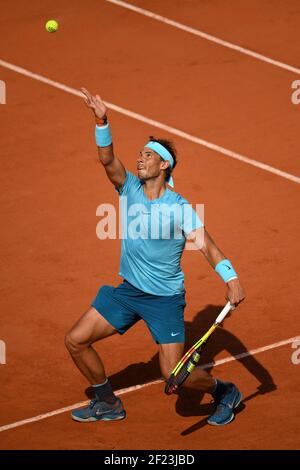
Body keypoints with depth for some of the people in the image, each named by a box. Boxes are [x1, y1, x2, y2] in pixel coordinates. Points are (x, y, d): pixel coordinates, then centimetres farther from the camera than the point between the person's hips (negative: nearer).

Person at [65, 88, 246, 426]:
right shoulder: (130, 189, -2)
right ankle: (107, 404, 20)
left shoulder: (179, 207, -15)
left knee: (174, 375, -11)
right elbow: (107, 159, -17)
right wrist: (102, 121, -33)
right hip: (128, 291, 6)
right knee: (75, 341, 1)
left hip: (165, 298, -6)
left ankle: (224, 392, 20)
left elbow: (207, 246, -19)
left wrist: (231, 279, -33)